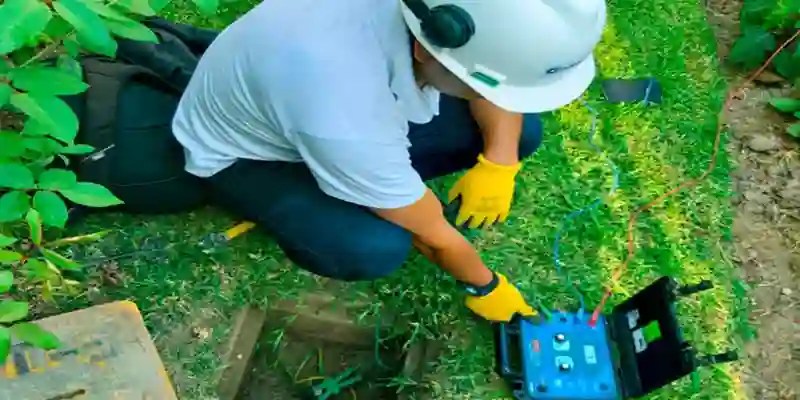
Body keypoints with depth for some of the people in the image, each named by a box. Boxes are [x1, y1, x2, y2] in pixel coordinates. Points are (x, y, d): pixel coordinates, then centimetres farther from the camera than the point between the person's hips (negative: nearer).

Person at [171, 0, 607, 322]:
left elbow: (496, 81, -4)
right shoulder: (347, 114, -43)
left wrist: (499, 163, -18)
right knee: (379, 248, -33)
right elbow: (432, 236, -26)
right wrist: (485, 288, -8)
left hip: (364, 98, 6)